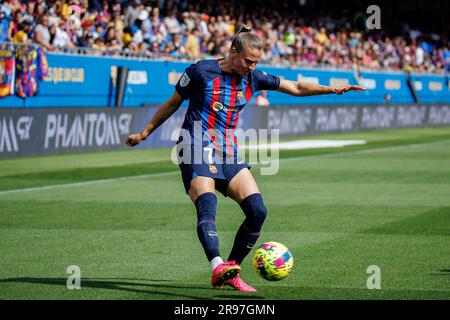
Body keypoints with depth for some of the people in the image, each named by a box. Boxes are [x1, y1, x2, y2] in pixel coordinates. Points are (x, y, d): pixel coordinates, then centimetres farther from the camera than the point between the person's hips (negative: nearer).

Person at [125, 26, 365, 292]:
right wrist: (144, 133, 12)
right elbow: (172, 104, 7)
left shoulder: (253, 78, 8)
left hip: (229, 154, 6)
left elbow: (296, 88, 14)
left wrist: (333, 89, 3)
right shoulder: (201, 71, -6)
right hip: (197, 150, -6)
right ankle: (218, 267, -47)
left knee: (257, 211, -8)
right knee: (207, 208, -28)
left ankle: (230, 273, 1)